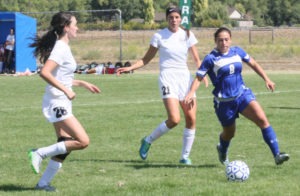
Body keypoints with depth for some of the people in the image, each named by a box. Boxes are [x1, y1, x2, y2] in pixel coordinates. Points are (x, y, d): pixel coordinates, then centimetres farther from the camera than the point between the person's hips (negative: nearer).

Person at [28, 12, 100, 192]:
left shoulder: (63, 47, 14)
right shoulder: (61, 48, -15)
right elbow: (45, 73, -27)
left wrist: (83, 84, 24)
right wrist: (66, 90, -26)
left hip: (62, 102, 10)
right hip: (57, 102, -10)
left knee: (65, 146, 10)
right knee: (83, 141, -15)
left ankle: (44, 183, 14)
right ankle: (40, 153, -8)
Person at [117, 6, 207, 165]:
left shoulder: (187, 35, 5)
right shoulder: (159, 36, -3)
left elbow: (196, 59, 10)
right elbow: (146, 59, 3)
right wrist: (130, 68, -10)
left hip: (185, 77, 4)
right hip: (168, 78, -4)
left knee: (191, 119, -3)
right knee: (174, 119, -19)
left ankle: (185, 156, 11)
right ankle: (148, 141, 5)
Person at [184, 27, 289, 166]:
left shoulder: (237, 52, 4)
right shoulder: (211, 59, -9)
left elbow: (253, 64, 19)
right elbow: (199, 77, -10)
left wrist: (266, 79, 14)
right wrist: (191, 93, -26)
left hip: (242, 94, 3)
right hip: (224, 101, -3)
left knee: (262, 119, -18)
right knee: (229, 133, 11)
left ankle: (277, 155, -21)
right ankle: (222, 150, 49)